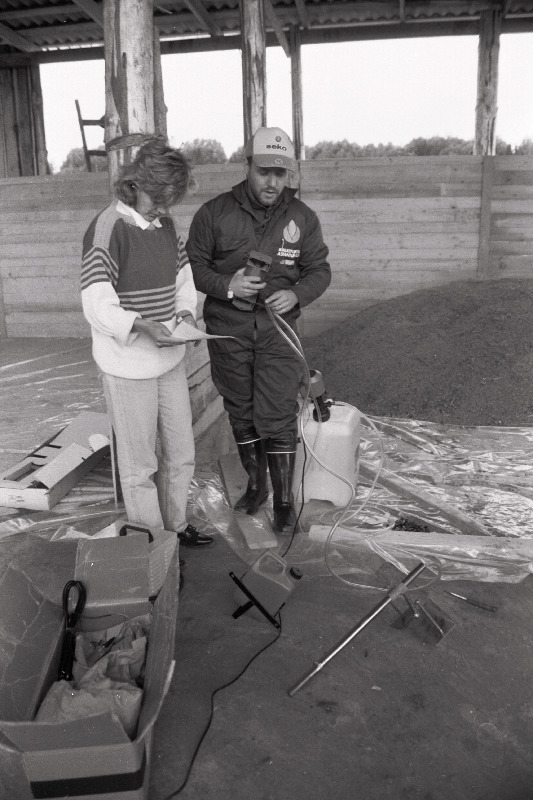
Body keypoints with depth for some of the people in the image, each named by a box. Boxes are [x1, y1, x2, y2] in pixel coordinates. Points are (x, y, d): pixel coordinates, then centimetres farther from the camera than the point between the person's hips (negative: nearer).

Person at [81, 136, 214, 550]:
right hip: (128, 365, -7)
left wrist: (186, 311, -2)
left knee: (181, 454, 18)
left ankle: (177, 525, 39)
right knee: (140, 464, 8)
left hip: (170, 359, 7)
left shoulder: (165, 224, 7)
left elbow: (183, 276, 18)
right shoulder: (107, 229, -16)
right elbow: (97, 305, -20)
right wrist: (141, 326, -34)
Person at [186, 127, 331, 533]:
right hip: (227, 330, 1)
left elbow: (319, 271, 5)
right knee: (241, 412, 12)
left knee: (278, 416, -3)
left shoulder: (303, 217, 0)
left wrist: (296, 294, -16)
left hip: (277, 328, -1)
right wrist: (227, 285, -19)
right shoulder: (214, 213, -5)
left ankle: (284, 499, 13)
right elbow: (194, 265, 0)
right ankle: (256, 484, 31)